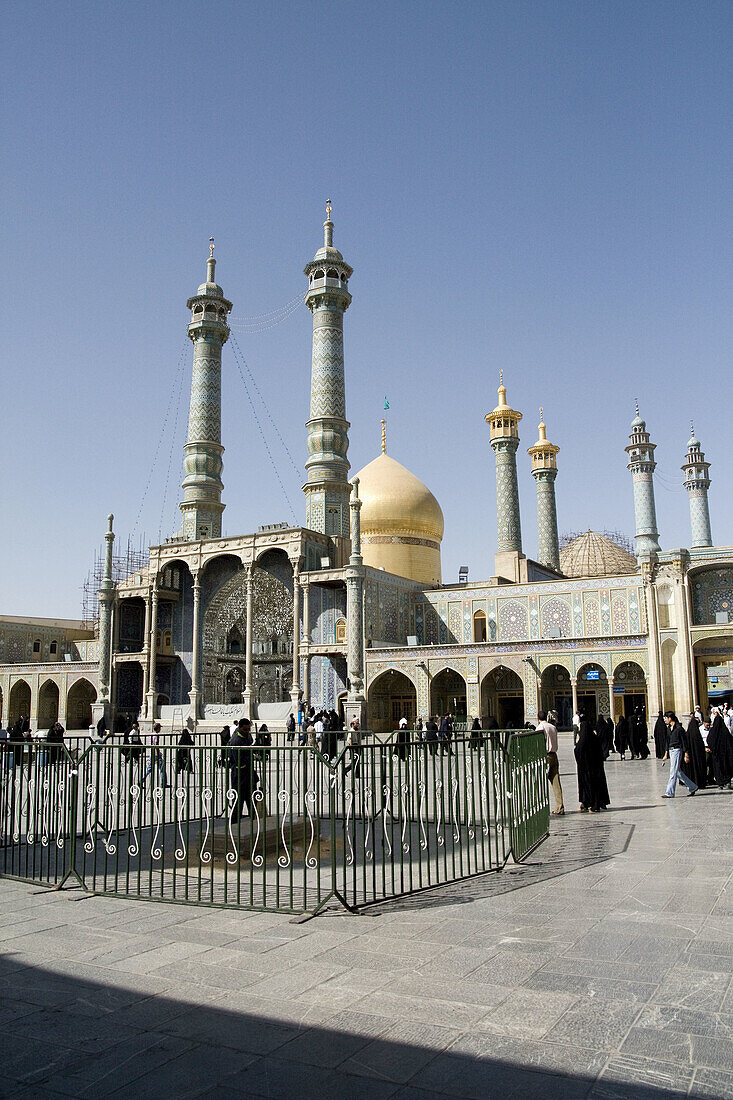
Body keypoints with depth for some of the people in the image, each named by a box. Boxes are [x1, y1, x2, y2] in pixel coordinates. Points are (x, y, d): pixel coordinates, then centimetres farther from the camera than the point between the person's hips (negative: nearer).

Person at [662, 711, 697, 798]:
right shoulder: (669, 728, 12)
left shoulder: (679, 728, -11)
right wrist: (666, 754, 19)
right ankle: (692, 787, 24)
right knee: (678, 772, 12)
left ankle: (669, 793, -5)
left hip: (677, 750, -8)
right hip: (671, 751, 9)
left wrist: (686, 755, -12)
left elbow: (684, 742, -10)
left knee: (673, 772, -7)